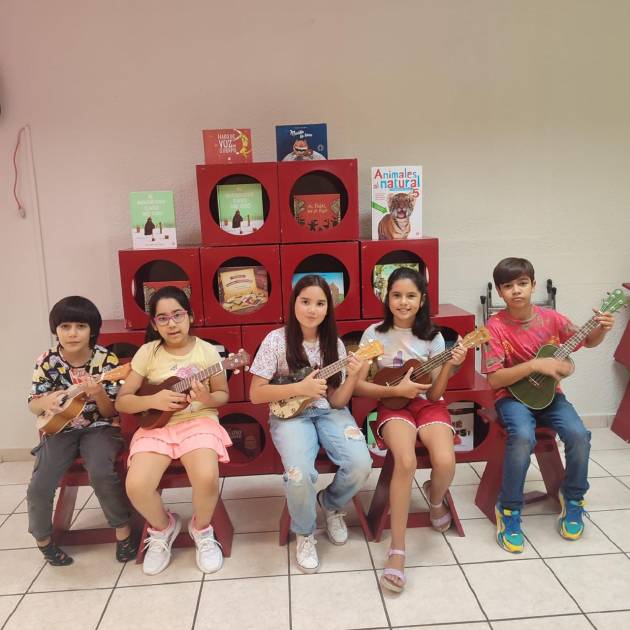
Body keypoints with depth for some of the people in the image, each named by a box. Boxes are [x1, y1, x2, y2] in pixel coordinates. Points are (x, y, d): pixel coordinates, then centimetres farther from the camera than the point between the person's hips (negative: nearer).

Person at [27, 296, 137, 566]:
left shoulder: (106, 360, -10)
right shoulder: (47, 361, -5)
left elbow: (111, 411, -5)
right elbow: (33, 406, 1)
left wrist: (99, 394, -28)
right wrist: (45, 403, -24)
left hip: (99, 427, -2)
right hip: (60, 430, 2)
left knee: (101, 473, -29)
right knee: (38, 487, -16)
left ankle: (123, 529, -5)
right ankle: (43, 539, 16)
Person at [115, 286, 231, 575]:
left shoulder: (207, 350, -1)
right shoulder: (148, 352, 0)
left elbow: (223, 395, 6)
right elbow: (121, 401, 1)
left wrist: (207, 398, -17)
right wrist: (154, 400, -17)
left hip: (198, 421, -1)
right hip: (157, 425, 2)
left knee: (207, 477, -30)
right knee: (136, 486, -24)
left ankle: (201, 529, 6)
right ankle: (162, 527, 12)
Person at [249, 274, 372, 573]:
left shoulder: (334, 344, 1)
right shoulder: (277, 340, -9)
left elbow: (337, 401, 0)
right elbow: (256, 394, -9)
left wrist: (352, 377, -19)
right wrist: (299, 388, -18)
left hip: (328, 412, 3)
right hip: (290, 415, -3)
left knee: (360, 464, -23)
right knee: (300, 475, -31)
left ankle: (330, 504, 14)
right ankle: (304, 534, 5)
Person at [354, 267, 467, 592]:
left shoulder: (432, 337, -1)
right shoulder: (375, 334, -5)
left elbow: (434, 394, -3)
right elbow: (357, 385, -5)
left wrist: (449, 366, -20)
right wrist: (396, 389, -17)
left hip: (428, 405, 2)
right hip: (393, 406, -2)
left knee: (445, 462, -26)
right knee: (406, 461, -32)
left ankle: (435, 497, 14)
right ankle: (397, 551, -18)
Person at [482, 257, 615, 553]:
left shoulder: (550, 318, -4)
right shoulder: (496, 326, -14)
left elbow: (587, 342, 13)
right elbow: (494, 379, -17)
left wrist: (602, 329, -9)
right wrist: (535, 365, -25)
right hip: (513, 395, -3)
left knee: (579, 434, -21)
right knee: (523, 436, -33)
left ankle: (573, 498, 9)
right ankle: (509, 509, -12)